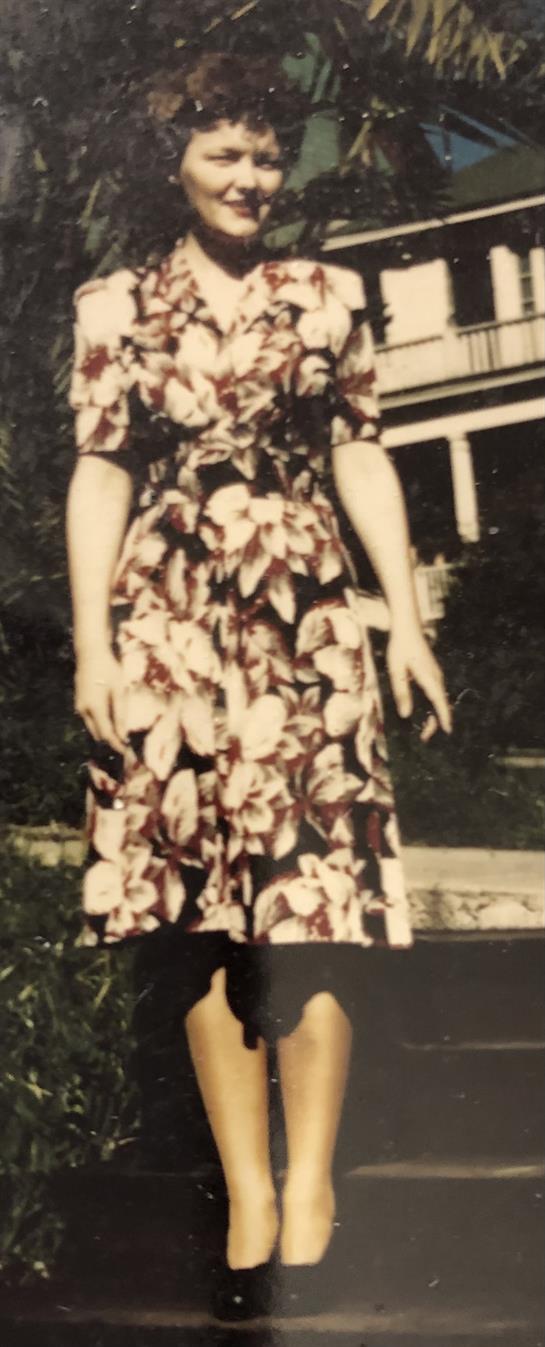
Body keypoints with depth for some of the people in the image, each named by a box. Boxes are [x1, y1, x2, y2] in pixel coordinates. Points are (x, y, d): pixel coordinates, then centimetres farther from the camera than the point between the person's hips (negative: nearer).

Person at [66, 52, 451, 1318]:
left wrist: (409, 620, 4)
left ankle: (311, 1181, 0)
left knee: (310, 908, -6)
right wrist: (91, 641, -3)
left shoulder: (328, 296, 10)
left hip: (307, 628, 0)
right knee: (205, 919, 1)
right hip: (170, 631, 0)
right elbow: (99, 476, 4)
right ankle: (247, 1190, 8)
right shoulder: (116, 307, 8)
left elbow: (363, 461, 10)